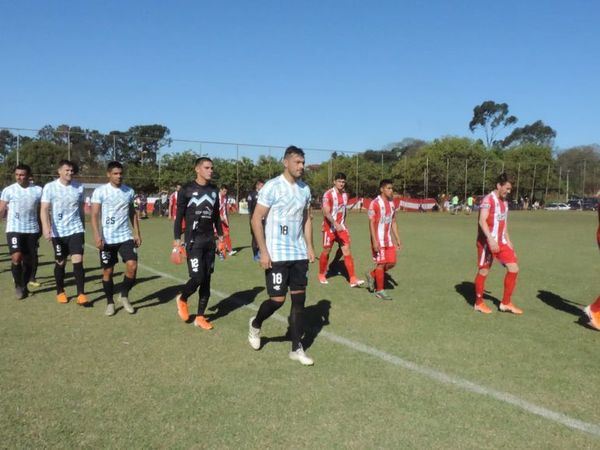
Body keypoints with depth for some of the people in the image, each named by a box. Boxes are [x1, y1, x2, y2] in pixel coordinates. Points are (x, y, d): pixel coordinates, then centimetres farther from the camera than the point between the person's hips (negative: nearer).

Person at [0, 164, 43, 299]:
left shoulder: (38, 190, 4)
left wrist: (40, 228, 10)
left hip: (32, 230, 2)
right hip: (14, 229, -2)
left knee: (29, 260, 7)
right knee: (16, 257, -14)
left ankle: (24, 285, 25)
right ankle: (18, 285, 6)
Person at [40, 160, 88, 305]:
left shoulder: (79, 187, 2)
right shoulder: (50, 187, -6)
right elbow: (44, 209, -12)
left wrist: (82, 227, 19)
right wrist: (46, 227, -26)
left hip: (76, 230, 1)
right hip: (58, 232, -1)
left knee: (78, 260, -10)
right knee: (61, 262, 10)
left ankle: (81, 293, -5)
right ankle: (60, 292, 28)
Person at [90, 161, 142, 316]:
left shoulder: (129, 191, 7)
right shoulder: (100, 191, -6)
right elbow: (95, 215, -10)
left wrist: (137, 233, 10)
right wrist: (97, 235, -21)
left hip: (126, 236, 2)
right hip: (107, 239, -2)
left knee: (132, 265, -12)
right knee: (108, 271, 6)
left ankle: (124, 295, 11)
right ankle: (110, 302, 22)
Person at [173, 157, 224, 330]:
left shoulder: (214, 190, 10)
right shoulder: (187, 190, -6)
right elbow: (179, 216, -4)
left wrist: (220, 235, 15)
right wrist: (177, 238, -8)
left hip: (209, 241, 5)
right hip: (193, 241, -5)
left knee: (207, 280, 6)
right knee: (197, 278, -12)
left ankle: (200, 317, 16)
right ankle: (182, 299, 20)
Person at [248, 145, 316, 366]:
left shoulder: (305, 189, 9)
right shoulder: (272, 186, -10)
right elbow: (256, 219, -11)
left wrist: (309, 246, 10)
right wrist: (263, 251, -15)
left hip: (299, 254, 6)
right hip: (276, 255, -6)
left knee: (299, 298, 5)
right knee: (277, 299, -3)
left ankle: (296, 348, 15)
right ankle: (255, 324, 29)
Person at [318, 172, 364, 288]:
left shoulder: (345, 195, 9)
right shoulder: (328, 194, -12)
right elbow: (326, 213, -21)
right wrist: (336, 224, -33)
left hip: (341, 227, 5)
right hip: (329, 227, -5)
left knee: (347, 251, -5)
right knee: (326, 251, 7)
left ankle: (353, 279, -8)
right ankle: (322, 275, 28)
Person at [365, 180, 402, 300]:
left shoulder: (392, 203, 10)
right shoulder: (375, 203, -12)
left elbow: (393, 222, 16)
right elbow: (371, 223, -14)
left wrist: (398, 239, 11)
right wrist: (374, 241, -20)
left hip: (389, 239, 7)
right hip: (378, 239, -7)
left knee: (391, 263, 6)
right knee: (381, 264, -3)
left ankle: (372, 275, 26)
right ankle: (379, 290, 9)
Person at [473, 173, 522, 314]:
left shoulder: (504, 202, 14)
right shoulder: (488, 200, -14)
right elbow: (482, 221, -25)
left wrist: (508, 241, 19)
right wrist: (491, 239, -35)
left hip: (501, 242, 8)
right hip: (487, 242, -8)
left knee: (514, 268, 3)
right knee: (484, 271, 3)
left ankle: (505, 303, 13)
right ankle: (479, 303, 19)